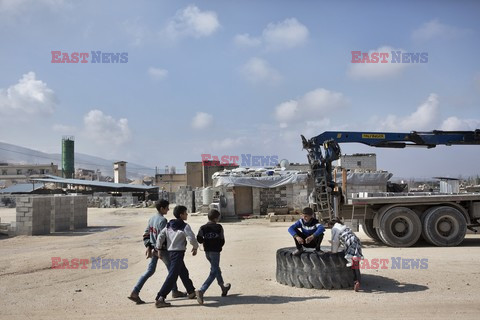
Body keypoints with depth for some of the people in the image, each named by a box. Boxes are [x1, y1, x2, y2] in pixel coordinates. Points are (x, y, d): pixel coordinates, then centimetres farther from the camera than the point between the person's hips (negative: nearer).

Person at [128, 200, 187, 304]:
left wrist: (148, 246, 5)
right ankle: (175, 292, 23)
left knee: (150, 271, 9)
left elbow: (146, 234, 9)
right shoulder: (162, 220, -18)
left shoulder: (151, 219, 9)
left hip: (153, 249, 8)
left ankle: (135, 292, 0)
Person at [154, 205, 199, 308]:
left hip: (170, 252, 9)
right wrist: (195, 247, 2)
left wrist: (158, 248, 11)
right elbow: (191, 238, -16)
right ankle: (160, 299, -13)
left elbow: (161, 236, 4)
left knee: (184, 272, 22)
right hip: (178, 252, -9)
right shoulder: (185, 226, -11)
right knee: (172, 276, -9)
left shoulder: (169, 225, 9)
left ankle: (191, 292, 36)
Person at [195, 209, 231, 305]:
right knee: (213, 273, -5)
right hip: (215, 251, -5)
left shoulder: (203, 228, 1)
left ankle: (224, 288, 41)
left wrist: (205, 241, 11)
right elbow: (222, 240, -4)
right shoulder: (219, 227, -6)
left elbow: (199, 239, -9)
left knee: (216, 269, 23)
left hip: (207, 251, 6)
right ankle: (201, 291, -25)